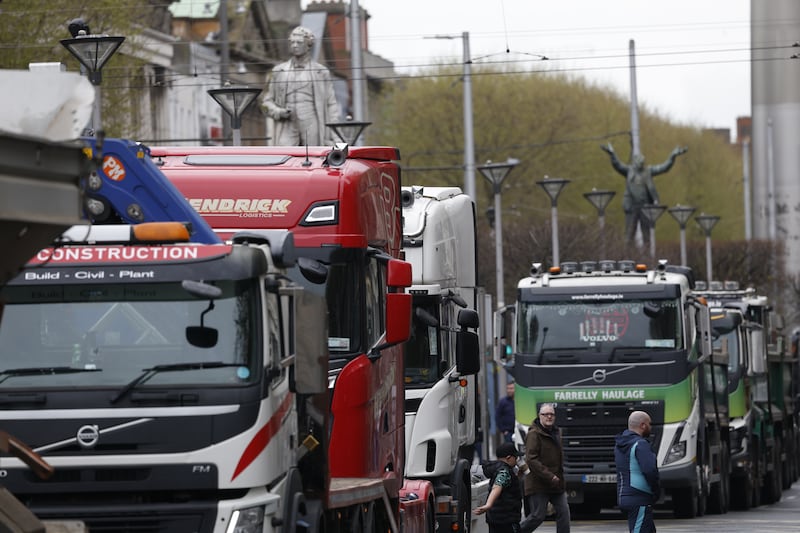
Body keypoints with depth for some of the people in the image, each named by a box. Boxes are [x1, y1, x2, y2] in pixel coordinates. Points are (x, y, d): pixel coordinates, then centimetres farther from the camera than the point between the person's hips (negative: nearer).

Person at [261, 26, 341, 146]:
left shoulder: (321, 72, 7)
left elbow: (331, 106, 6)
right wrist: (279, 112, -8)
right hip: (287, 131, 0)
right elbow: (267, 102, 15)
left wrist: (331, 138, -2)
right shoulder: (278, 71, 10)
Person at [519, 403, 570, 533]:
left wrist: (560, 476, 17)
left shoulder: (556, 432, 14)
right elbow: (531, 460, -20)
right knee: (538, 516, -5)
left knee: (564, 512, 1)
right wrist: (549, 476, -23)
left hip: (556, 483, 8)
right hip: (539, 484, -8)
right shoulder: (534, 434, -13)